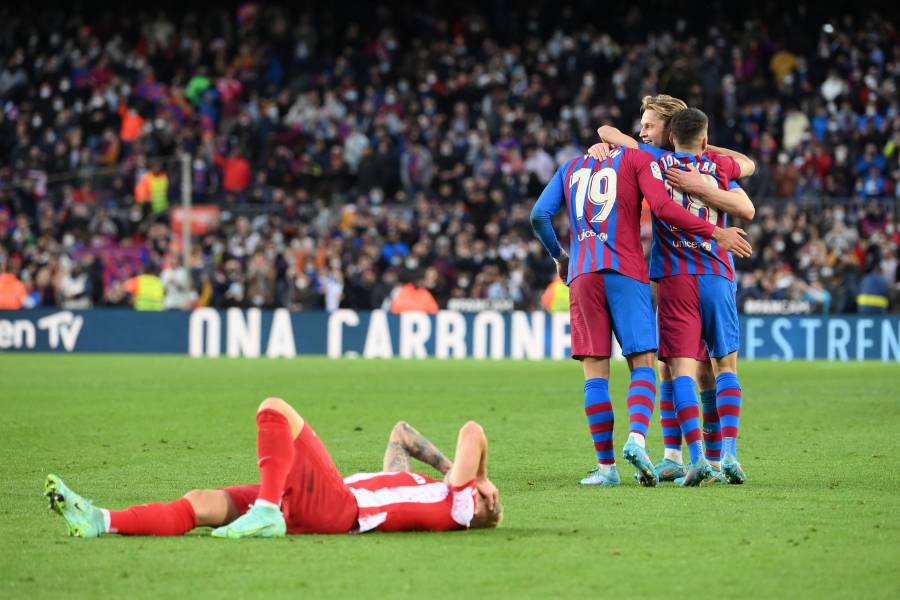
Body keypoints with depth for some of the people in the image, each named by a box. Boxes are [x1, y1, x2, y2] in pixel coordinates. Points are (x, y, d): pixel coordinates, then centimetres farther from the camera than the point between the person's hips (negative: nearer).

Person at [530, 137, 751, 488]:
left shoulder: (571, 168, 21)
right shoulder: (639, 159, 9)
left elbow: (539, 215, 12)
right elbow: (662, 207, -7)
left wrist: (558, 256, 27)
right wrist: (715, 233, -4)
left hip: (582, 275, 3)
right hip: (626, 273, -3)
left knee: (595, 373, 2)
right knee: (642, 365, 1)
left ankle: (606, 466, -1)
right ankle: (636, 439, -23)